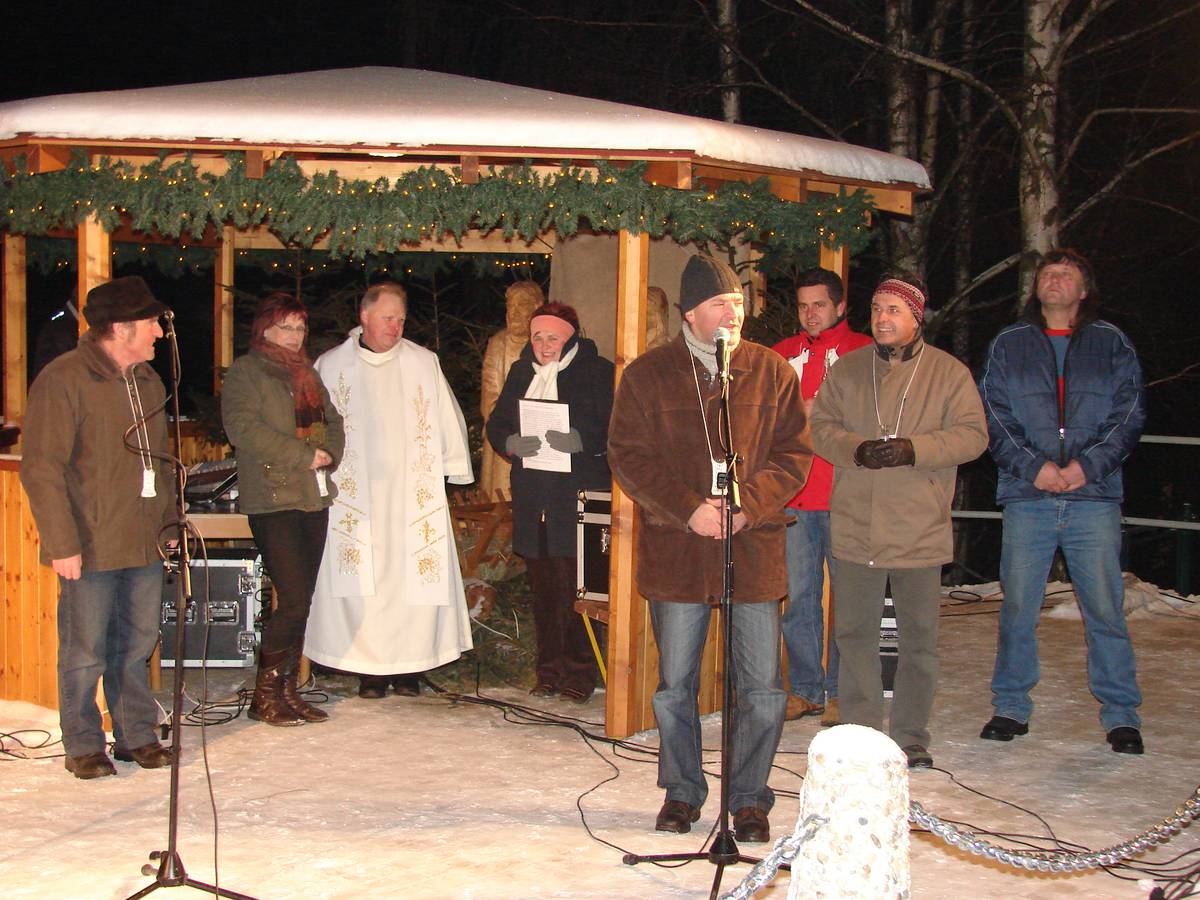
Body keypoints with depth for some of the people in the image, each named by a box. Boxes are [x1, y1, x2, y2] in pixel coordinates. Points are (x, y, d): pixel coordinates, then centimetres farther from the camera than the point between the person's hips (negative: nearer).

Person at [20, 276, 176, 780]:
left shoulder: (148, 382, 14)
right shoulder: (63, 380, -11)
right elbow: (41, 470, -14)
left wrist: (170, 524, 17)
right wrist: (62, 544, -17)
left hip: (144, 545, 7)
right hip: (90, 548, -7)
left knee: (137, 645, 12)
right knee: (85, 652, 3)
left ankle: (137, 737, 24)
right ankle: (83, 746, 16)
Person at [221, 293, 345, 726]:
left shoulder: (307, 373, 21)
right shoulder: (245, 372, -2)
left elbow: (333, 421, 19)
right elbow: (244, 428, -15)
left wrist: (329, 454, -3)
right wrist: (303, 455, -16)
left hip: (314, 497, 7)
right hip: (273, 499, -7)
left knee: (301, 601, 7)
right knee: (294, 600, -12)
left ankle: (288, 690, 14)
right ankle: (266, 695, -1)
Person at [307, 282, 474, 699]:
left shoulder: (423, 363, 6)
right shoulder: (331, 366, 6)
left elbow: (446, 418, 10)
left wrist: (451, 470, 7)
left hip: (412, 492, 0)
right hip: (357, 491, 0)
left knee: (415, 578, -1)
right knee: (363, 582, -1)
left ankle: (409, 666, 7)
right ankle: (370, 669, 6)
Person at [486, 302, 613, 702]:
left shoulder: (597, 372, -1)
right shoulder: (520, 373, 16)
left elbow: (613, 429, -7)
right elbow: (496, 424, 17)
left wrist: (580, 441, -22)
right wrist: (511, 443, -4)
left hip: (578, 497, -5)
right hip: (532, 500, 5)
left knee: (575, 586, -6)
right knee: (542, 589, 8)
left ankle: (580, 672, 3)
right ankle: (548, 672, 16)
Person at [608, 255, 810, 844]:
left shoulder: (773, 372, 4)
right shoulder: (647, 376, 1)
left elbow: (794, 453, 3)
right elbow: (628, 458, -3)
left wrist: (749, 504, -13)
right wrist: (689, 509, -14)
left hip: (755, 548, 0)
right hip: (675, 549, 0)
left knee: (762, 688, 2)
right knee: (675, 684, 11)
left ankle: (749, 797, 19)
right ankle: (682, 792, 28)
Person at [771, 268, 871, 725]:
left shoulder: (864, 352, 4)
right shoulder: (784, 354, 16)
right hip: (794, 497, 4)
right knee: (799, 596, 6)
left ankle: (840, 692, 7)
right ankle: (804, 688, 15)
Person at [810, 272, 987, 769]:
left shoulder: (949, 373, 3)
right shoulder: (847, 370, 9)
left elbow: (971, 434, -5)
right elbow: (820, 426, 4)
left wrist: (913, 449, -19)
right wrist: (857, 450, -15)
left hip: (921, 531, -1)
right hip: (855, 527, 1)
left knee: (919, 638, 7)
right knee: (855, 634, 5)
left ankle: (911, 738, 19)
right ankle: (860, 735, 16)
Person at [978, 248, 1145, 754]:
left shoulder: (1112, 345, 11)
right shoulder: (1008, 346, 12)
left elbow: (1130, 415, 4)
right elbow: (993, 416, 5)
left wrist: (1088, 465, -10)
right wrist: (1032, 465, -9)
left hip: (1094, 495, -1)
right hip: (1027, 498, 1)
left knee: (1105, 608, -1)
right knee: (1018, 608, 4)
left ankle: (1120, 713, 9)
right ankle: (1011, 707, 16)